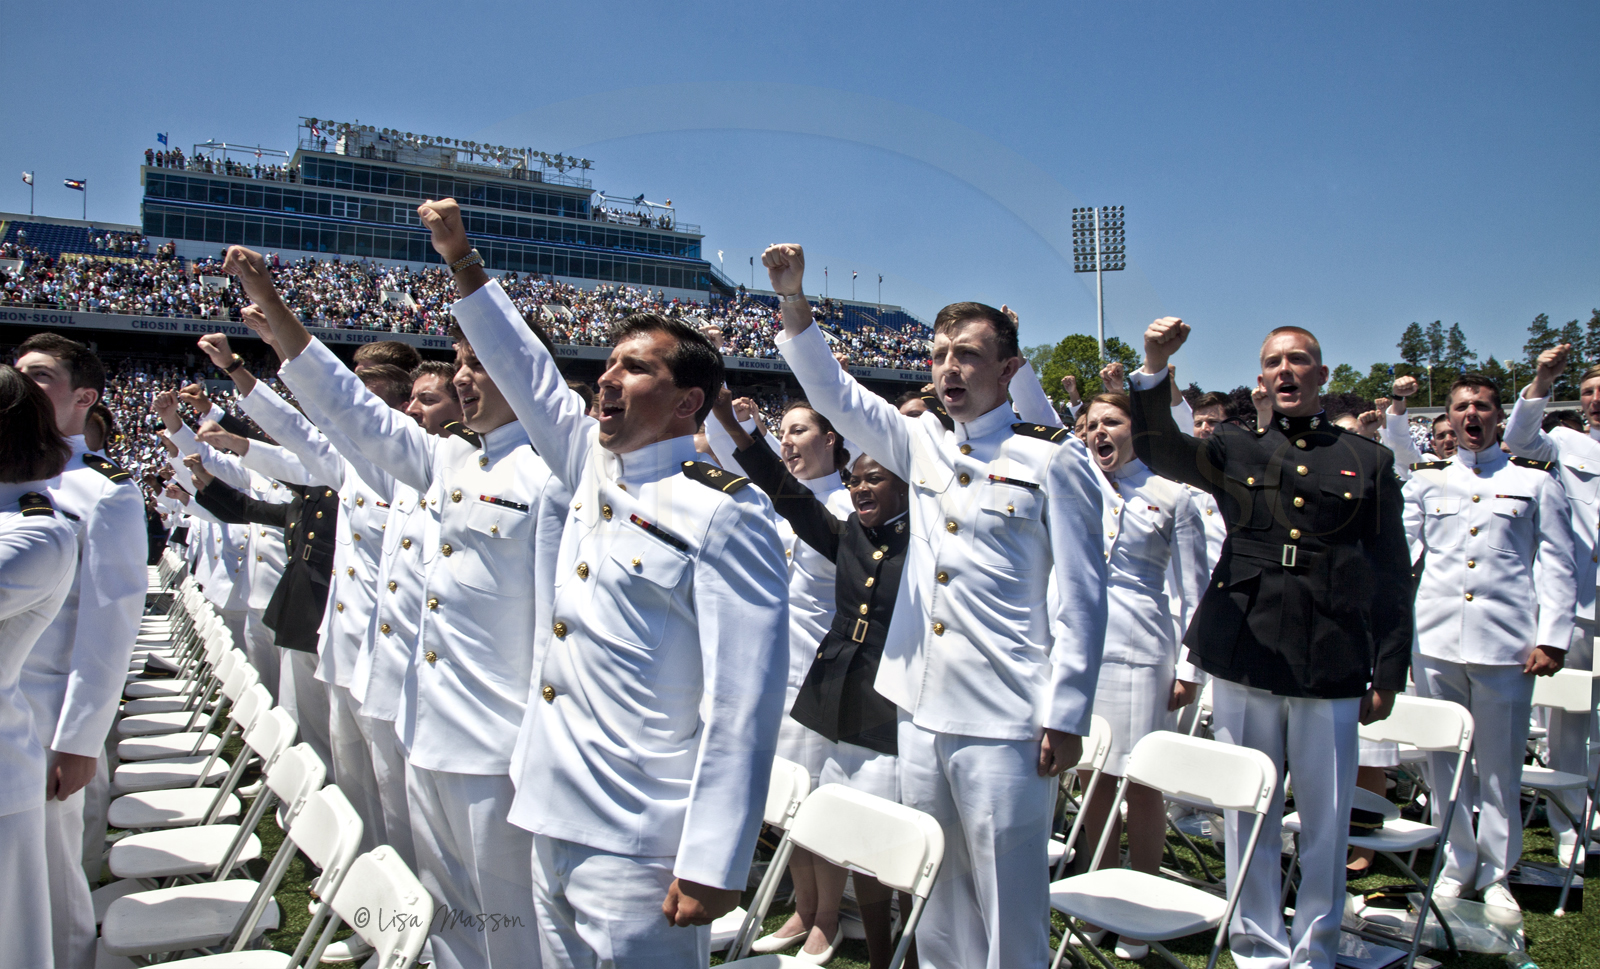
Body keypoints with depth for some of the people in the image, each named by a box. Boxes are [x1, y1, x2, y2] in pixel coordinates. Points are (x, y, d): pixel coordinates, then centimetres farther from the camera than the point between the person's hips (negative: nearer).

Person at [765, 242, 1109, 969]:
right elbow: (832, 392, 9)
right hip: (921, 710, 6)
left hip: (1005, 721, -5)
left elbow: (1081, 595, -7)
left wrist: (1065, 716, -10)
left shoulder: (1052, 459, -6)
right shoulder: (922, 444, 9)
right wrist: (793, 300, -3)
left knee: (1007, 899, 3)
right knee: (934, 890, 17)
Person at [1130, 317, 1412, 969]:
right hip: (1242, 658, 0)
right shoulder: (1234, 452, 10)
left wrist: (1388, 674, 4)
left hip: (1332, 669, 0)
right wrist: (1154, 370, -24)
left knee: (1327, 817, 7)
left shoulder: (1368, 462, 9)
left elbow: (1391, 574, 8)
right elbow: (1157, 449, -8)